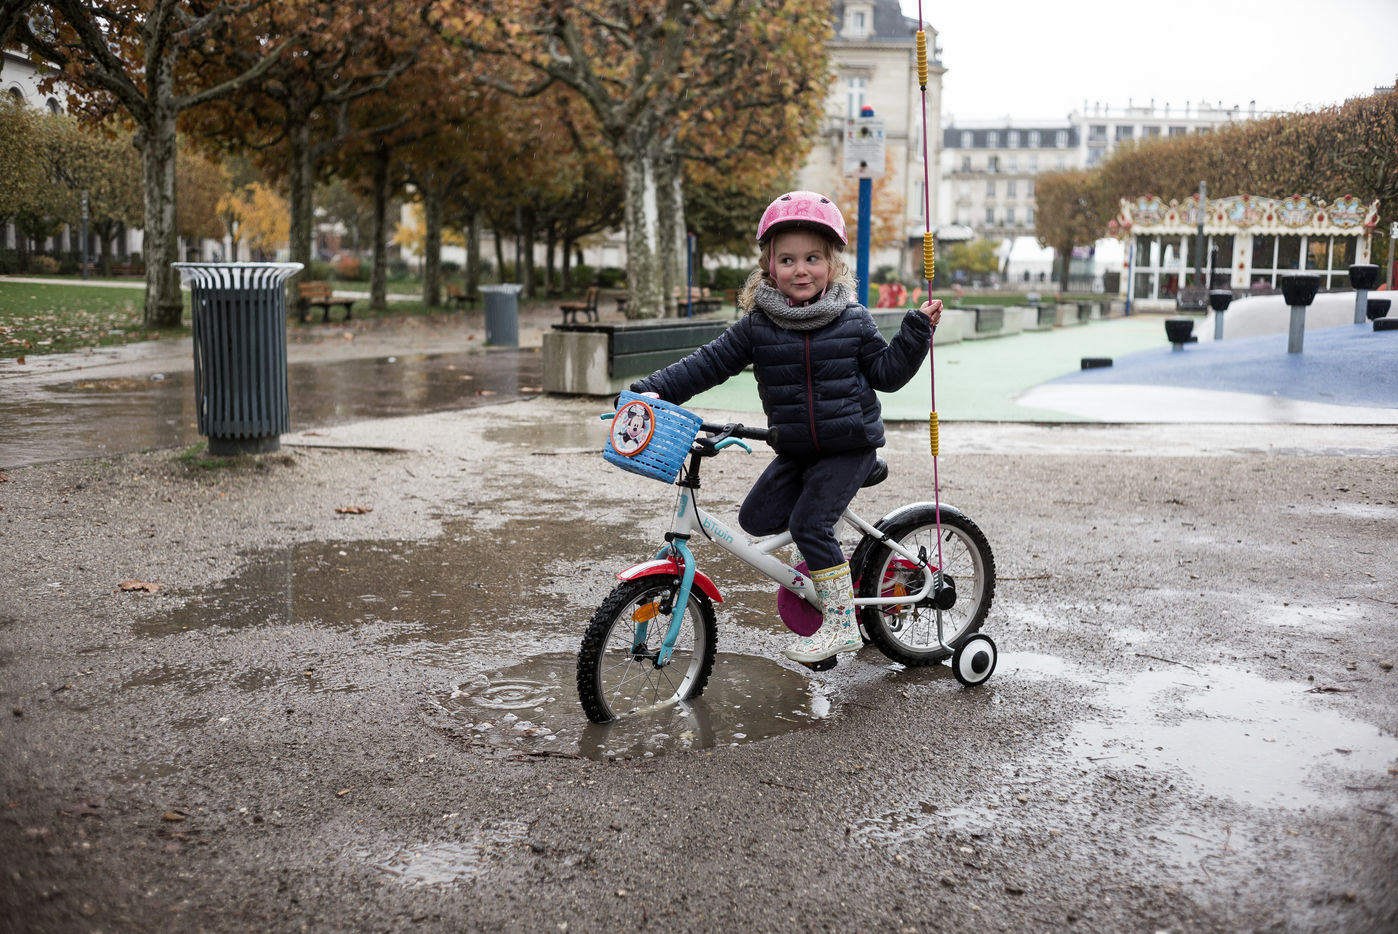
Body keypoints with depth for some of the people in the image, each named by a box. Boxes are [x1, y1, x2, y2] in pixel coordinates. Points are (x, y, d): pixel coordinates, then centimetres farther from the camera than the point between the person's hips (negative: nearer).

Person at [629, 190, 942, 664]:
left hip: (850, 444, -4)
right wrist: (653, 390, -11)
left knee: (810, 522, -17)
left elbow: (886, 372, 5)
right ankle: (825, 549, 20)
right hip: (795, 449, 4)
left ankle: (841, 622, -7)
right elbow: (708, 363, -2)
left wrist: (917, 330, -6)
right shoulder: (758, 326, -2)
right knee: (757, 517, -4)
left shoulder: (853, 321, -3)